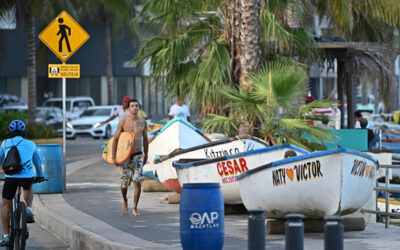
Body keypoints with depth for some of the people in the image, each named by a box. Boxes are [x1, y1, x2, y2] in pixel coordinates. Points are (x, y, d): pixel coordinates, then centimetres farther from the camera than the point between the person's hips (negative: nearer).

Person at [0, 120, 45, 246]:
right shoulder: (31, 144, 18)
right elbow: (37, 161, 33)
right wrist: (40, 175, 49)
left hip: (10, 177, -1)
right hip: (28, 177, 1)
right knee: (28, 189, 37)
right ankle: (29, 209, 12)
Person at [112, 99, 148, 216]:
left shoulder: (143, 122, 3)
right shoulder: (123, 122, -4)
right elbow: (116, 139, -3)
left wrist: (146, 155, 17)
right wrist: (114, 157, -7)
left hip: (138, 156, 1)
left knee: (138, 182, -10)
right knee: (124, 183, 4)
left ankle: (135, 209, -2)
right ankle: (124, 200, 36)